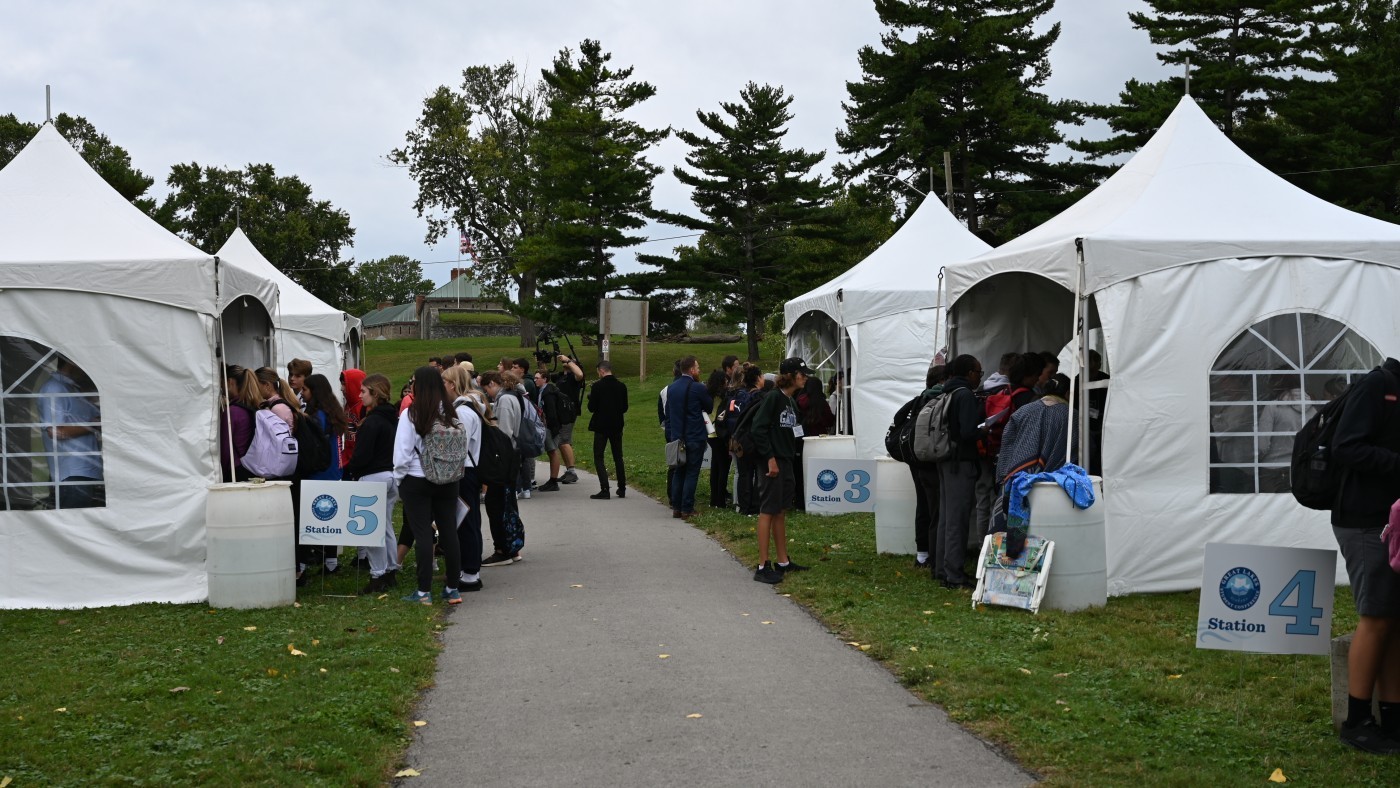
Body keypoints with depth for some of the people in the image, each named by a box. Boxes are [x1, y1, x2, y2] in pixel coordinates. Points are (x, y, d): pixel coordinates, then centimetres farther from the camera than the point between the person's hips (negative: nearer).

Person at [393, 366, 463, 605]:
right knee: (449, 532, 9)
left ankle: (424, 592, 4)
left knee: (422, 534, 1)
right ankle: (452, 588, 15)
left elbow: (402, 454, -12)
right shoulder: (450, 414, -1)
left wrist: (399, 478, 2)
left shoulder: (410, 414, -12)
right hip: (447, 481, 4)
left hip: (416, 481, -4)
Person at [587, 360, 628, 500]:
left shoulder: (597, 386, -14)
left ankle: (605, 490, -9)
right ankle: (622, 489, 17)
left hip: (601, 426, -5)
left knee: (598, 458, 2)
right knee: (618, 457, 16)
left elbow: (591, 408, -12)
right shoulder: (621, 386, 0)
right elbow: (625, 408, 5)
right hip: (617, 426, 5)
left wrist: (590, 396, 5)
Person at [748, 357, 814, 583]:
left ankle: (783, 562, 23)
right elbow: (758, 428, -19)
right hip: (771, 462, -9)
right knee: (768, 511, -6)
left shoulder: (791, 402, 13)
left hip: (786, 462, 9)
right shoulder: (773, 398, -14)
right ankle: (763, 566, -3)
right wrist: (770, 459, -21)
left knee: (781, 512, 14)